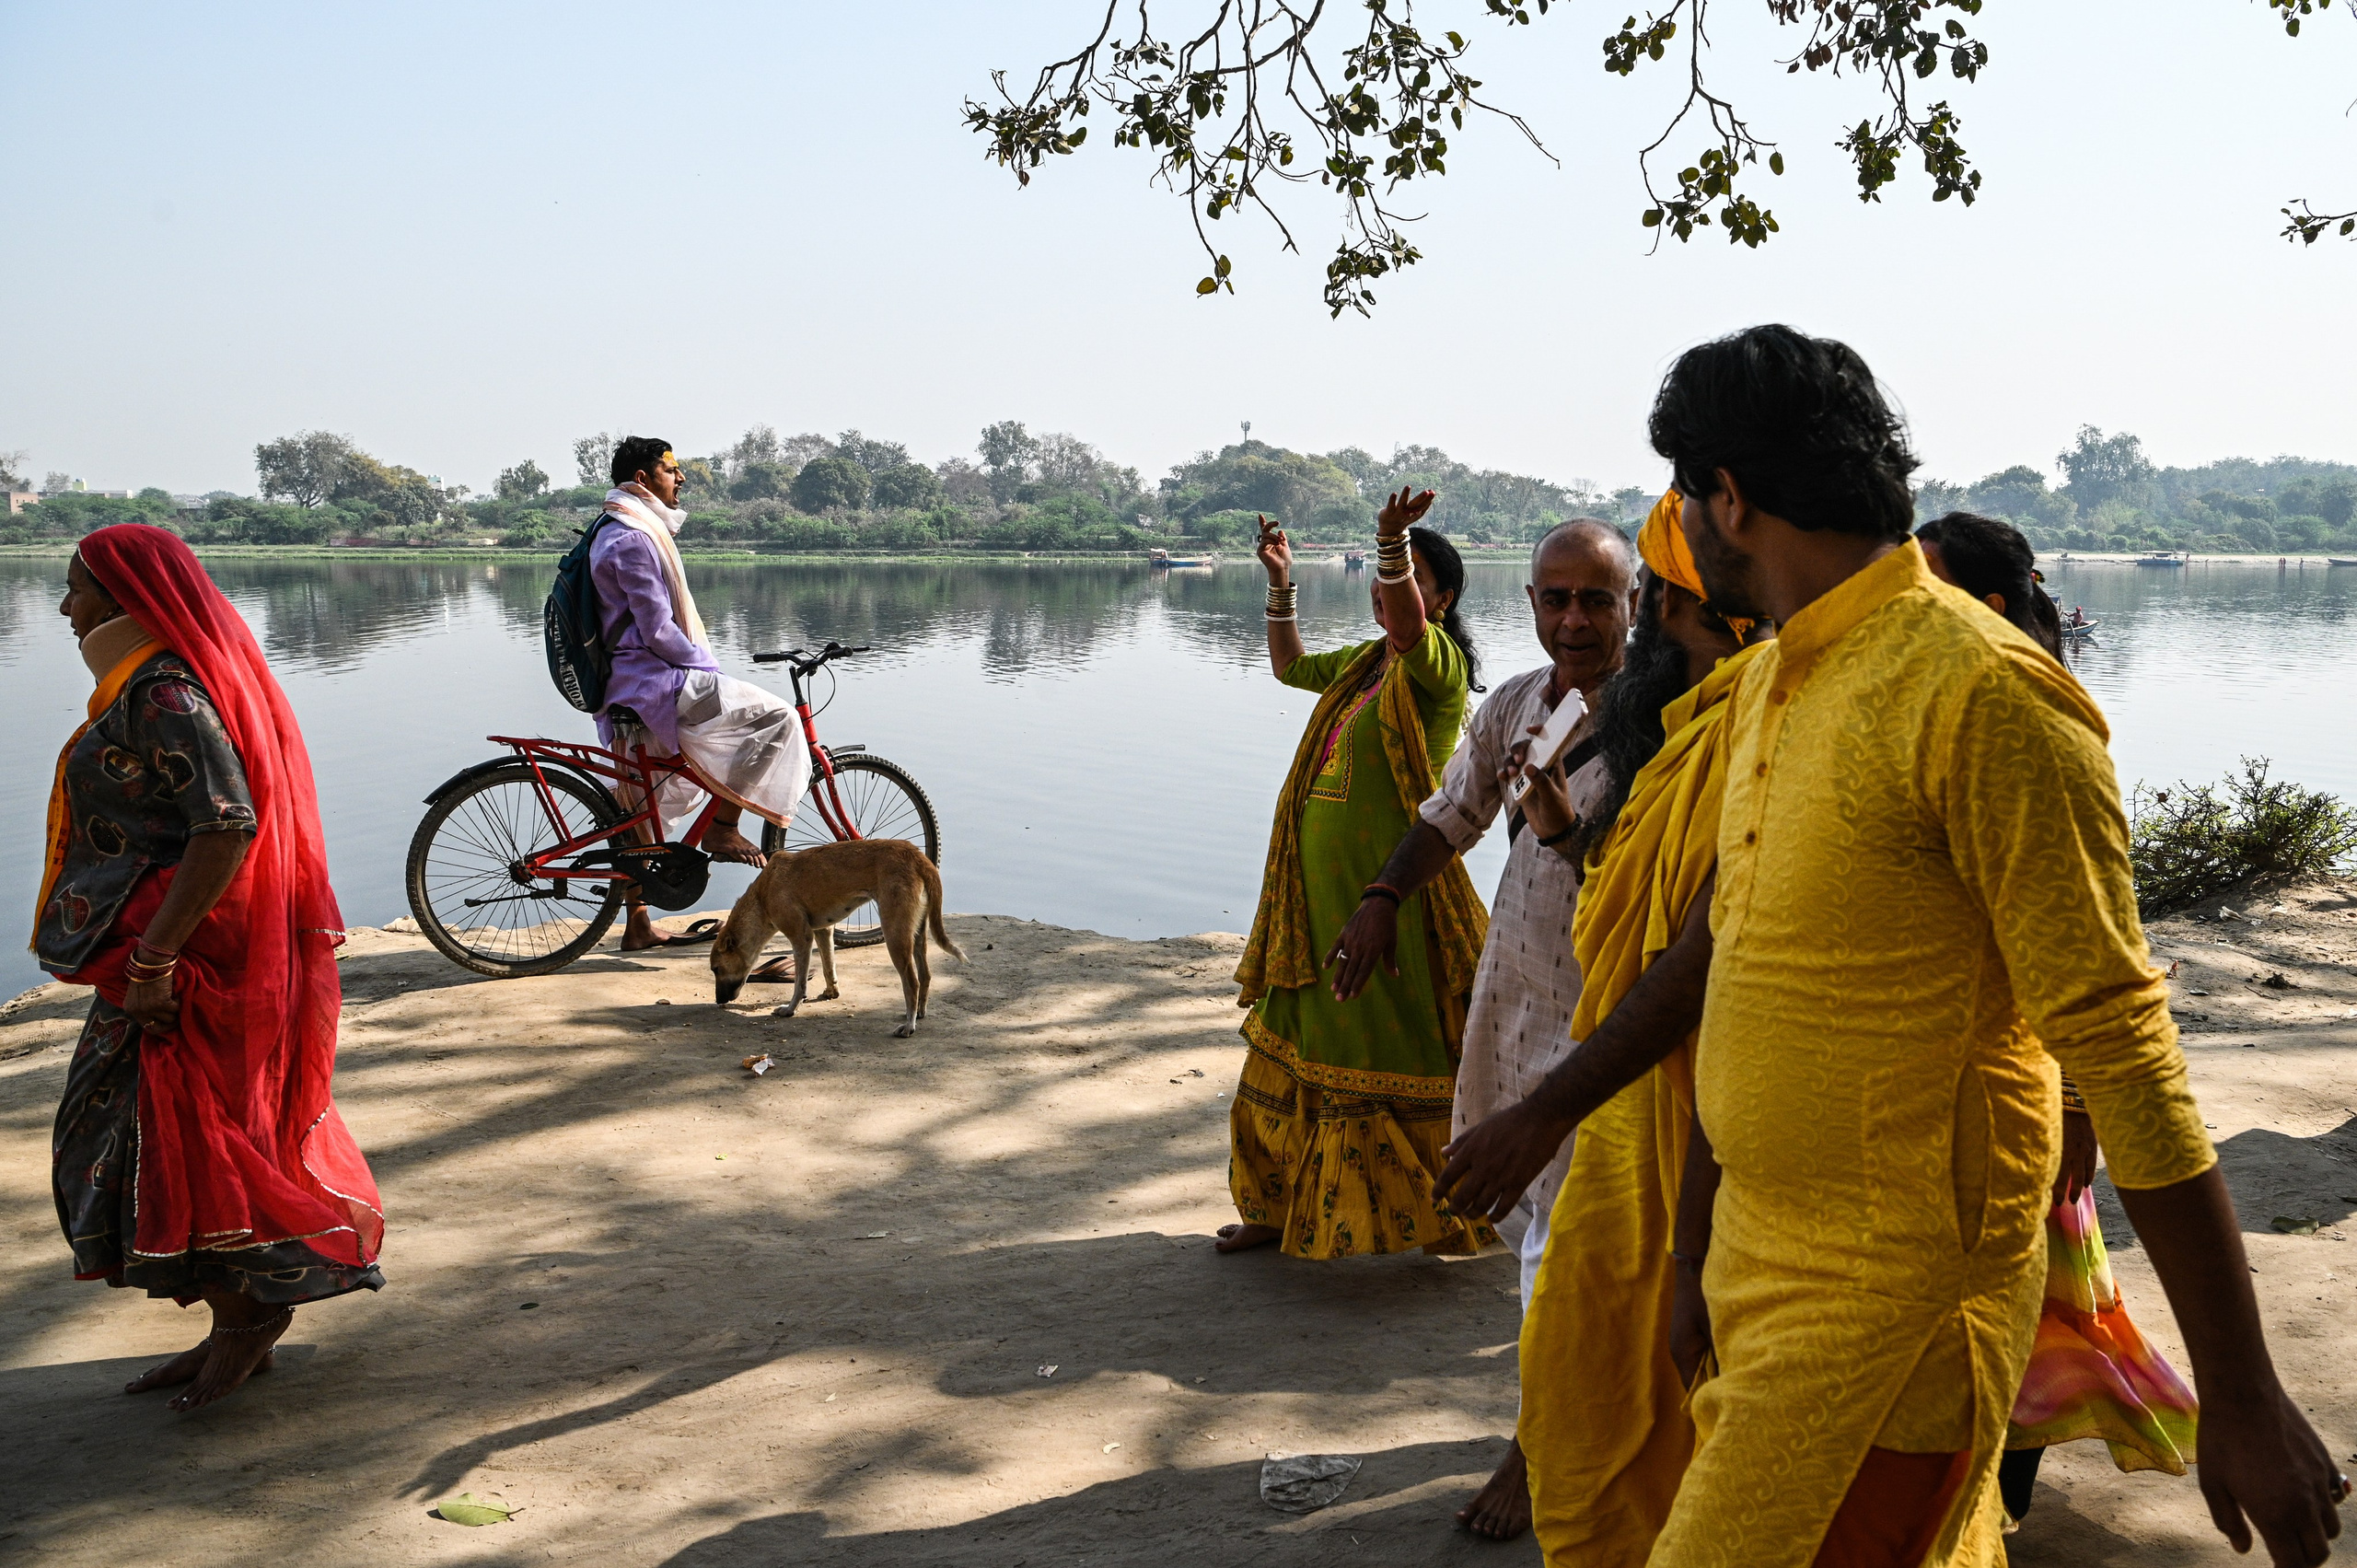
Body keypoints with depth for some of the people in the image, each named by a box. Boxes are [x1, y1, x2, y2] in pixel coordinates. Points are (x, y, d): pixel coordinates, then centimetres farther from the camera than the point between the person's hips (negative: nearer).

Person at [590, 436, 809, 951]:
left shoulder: (616, 531, 19)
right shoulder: (634, 539, -15)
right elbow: (658, 630, -20)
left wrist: (703, 665, 22)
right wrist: (710, 670, -9)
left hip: (629, 689, 11)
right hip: (655, 683, -11)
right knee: (774, 717, -15)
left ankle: (637, 924, 25)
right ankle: (722, 828, -8)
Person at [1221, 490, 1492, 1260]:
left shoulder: (1438, 667, -11)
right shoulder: (1361, 664, 15)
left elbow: (1407, 626, -34)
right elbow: (1290, 666, 33)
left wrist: (1393, 540, -50)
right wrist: (1280, 583, 21)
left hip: (1392, 892, -9)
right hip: (1317, 892, 9)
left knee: (1396, 1053, -2)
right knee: (1300, 1049, 16)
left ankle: (1458, 1213, 13)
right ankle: (1283, 1208, 30)